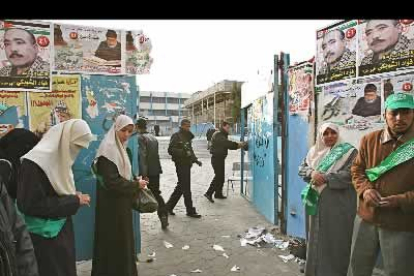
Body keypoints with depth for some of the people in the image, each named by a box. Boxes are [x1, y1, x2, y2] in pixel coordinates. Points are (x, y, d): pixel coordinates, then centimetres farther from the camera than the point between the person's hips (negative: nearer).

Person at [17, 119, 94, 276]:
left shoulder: (60, 157, 3)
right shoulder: (36, 162, -22)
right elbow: (31, 204, -24)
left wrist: (74, 197, -3)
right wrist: (73, 201, -20)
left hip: (62, 228, 8)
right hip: (45, 236, -8)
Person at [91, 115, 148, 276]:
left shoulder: (120, 147, 9)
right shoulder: (108, 148, -19)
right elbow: (111, 181, -25)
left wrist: (135, 183, 1)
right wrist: (136, 185, -14)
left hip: (121, 202, 9)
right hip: (112, 204, -9)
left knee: (123, 240, 19)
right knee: (114, 242, 3)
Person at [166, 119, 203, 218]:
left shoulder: (187, 136, 18)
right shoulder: (176, 136, -9)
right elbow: (171, 150, -17)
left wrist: (195, 160, 14)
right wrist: (183, 152, -25)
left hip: (187, 164, 9)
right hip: (181, 164, -9)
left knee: (181, 186, 14)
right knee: (186, 188, -3)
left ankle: (169, 206, 26)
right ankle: (190, 211, 6)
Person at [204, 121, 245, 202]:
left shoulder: (223, 135, 18)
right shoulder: (218, 135, -14)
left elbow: (228, 145, 12)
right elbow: (227, 143, -27)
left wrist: (238, 145, -3)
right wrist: (237, 144, -24)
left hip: (220, 158, 10)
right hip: (216, 158, -10)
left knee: (221, 176, 13)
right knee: (218, 176, -13)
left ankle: (218, 193, 22)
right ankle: (209, 193, -9)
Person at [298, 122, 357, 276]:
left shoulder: (349, 151, -3)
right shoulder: (315, 151, 11)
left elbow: (350, 174, -14)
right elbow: (302, 168, 7)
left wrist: (324, 177, -15)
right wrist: (312, 173, -14)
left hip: (338, 203, -4)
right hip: (317, 201, 4)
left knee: (335, 240, 3)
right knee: (317, 238, 12)